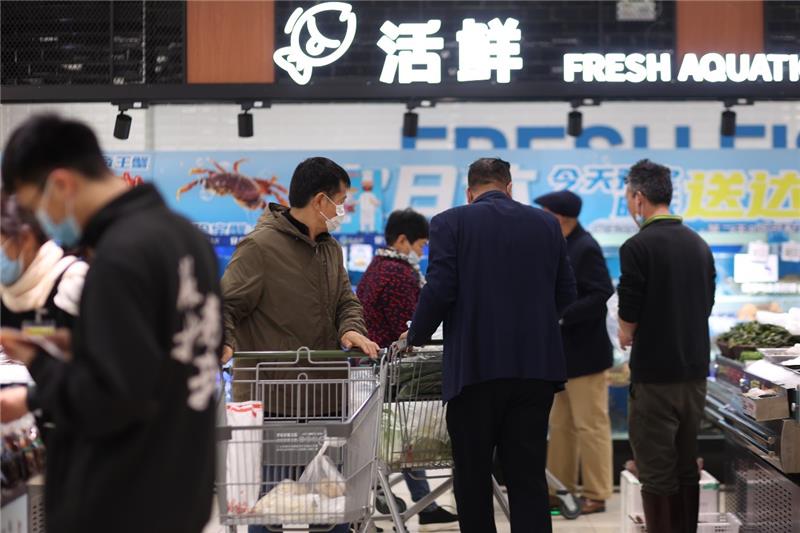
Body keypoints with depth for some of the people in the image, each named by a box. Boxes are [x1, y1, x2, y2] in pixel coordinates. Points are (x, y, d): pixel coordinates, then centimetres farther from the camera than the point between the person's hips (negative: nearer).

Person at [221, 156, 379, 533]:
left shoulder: (330, 248, 17)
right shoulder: (260, 247, -10)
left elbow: (346, 300, 17)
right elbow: (226, 304, -11)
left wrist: (351, 329, -7)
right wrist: (223, 343, -32)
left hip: (326, 400, 8)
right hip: (271, 401, -8)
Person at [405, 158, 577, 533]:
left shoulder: (451, 223, -2)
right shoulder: (546, 224, 9)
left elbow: (439, 291, -10)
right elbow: (566, 293, 12)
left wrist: (416, 338, 6)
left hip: (475, 365, -3)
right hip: (536, 366, 3)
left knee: (472, 476, 8)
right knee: (528, 475, 4)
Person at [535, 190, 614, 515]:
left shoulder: (585, 249, -17)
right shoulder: (561, 248, 12)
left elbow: (601, 295, -23)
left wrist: (560, 317, -25)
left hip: (584, 354, -10)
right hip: (562, 354, 10)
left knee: (591, 426, -2)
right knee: (560, 426, 14)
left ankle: (597, 496, 5)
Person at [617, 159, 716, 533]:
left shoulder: (638, 246, -14)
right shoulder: (698, 245, 8)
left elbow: (629, 314, -13)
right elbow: (706, 305, 14)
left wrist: (626, 335, 7)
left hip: (655, 374, -7)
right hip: (695, 369, 7)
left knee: (657, 471, -1)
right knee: (686, 467, 14)